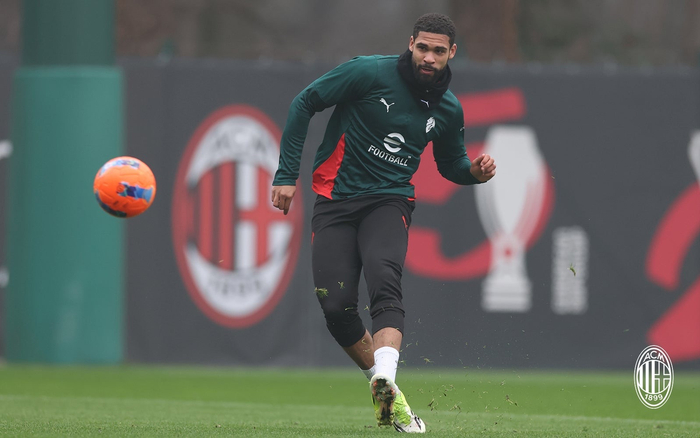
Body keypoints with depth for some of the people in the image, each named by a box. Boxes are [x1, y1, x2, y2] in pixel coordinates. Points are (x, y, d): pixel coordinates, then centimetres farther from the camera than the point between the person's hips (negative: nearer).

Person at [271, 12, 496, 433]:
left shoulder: (448, 109, 6)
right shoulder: (370, 73, -8)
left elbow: (450, 164, 24)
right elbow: (305, 103, -1)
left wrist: (475, 170, -1)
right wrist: (287, 174, -5)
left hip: (389, 201, 1)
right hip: (335, 200, -1)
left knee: (384, 278, -29)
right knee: (336, 305, -14)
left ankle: (386, 387, -46)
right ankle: (382, 381, 9)